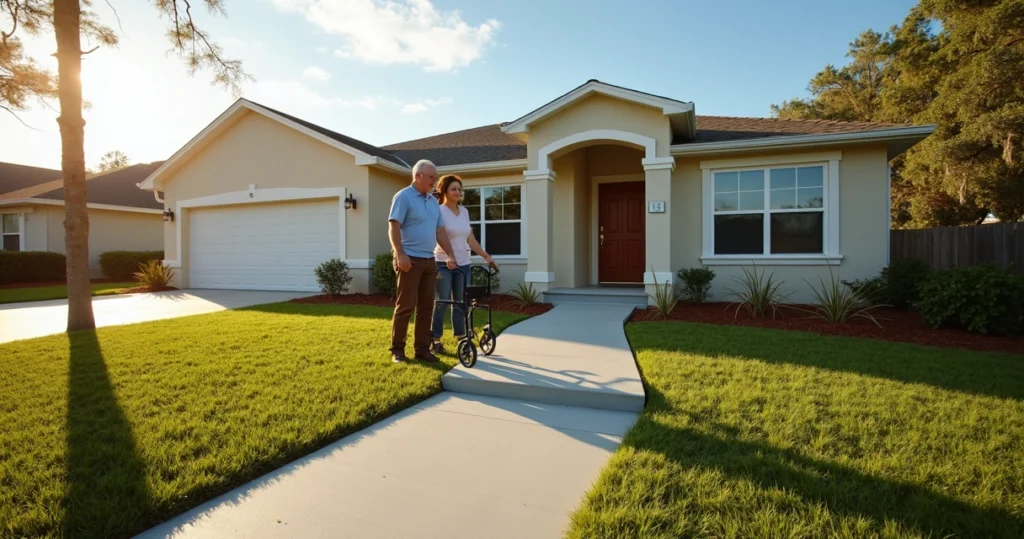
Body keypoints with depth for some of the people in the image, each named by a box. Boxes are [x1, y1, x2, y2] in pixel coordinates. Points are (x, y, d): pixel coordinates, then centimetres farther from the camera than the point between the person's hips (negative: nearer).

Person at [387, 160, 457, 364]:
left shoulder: (433, 201, 17)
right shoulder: (403, 197, -6)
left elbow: (440, 231, 16)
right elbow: (393, 227, -13)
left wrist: (450, 254, 6)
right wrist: (400, 254, -22)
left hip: (429, 260, 7)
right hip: (410, 259, -7)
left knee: (426, 306, 8)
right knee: (406, 306, -4)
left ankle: (422, 348, 16)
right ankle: (397, 349, 8)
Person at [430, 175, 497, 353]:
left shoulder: (464, 211, 11)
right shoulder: (439, 212, -7)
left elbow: (470, 239, 14)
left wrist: (487, 256, 9)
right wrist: (448, 257, -35)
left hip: (463, 264, 6)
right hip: (443, 263, -5)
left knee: (460, 302, 9)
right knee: (441, 302, -4)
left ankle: (461, 338, 17)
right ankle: (435, 340, 6)